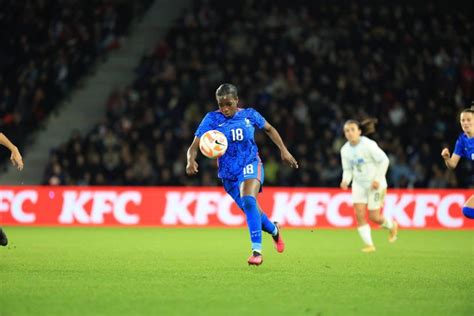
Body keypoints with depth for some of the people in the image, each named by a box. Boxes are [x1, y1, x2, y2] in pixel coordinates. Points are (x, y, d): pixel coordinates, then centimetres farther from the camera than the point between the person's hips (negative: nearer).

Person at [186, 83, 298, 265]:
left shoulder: (249, 115, -4)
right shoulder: (212, 119, -8)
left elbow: (269, 129, 16)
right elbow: (194, 146, -15)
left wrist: (283, 150, 10)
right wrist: (191, 160, -36)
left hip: (251, 165, -2)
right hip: (228, 173, 2)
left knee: (248, 200, -30)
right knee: (253, 212, 11)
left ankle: (257, 251, -31)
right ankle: (274, 230, 46)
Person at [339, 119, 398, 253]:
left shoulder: (368, 145, -18)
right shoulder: (345, 150, -1)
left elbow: (384, 160, -13)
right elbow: (347, 170, 7)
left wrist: (378, 179, -17)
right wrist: (345, 181, -13)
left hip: (374, 184, -5)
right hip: (359, 184, 5)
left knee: (374, 217, -4)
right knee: (359, 214, -12)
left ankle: (392, 226, 30)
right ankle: (369, 244, -4)